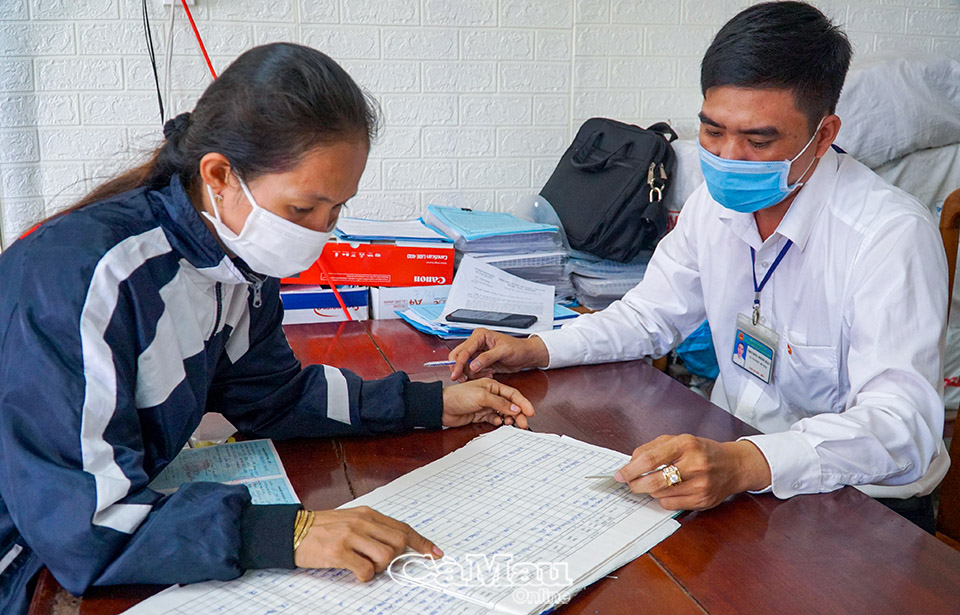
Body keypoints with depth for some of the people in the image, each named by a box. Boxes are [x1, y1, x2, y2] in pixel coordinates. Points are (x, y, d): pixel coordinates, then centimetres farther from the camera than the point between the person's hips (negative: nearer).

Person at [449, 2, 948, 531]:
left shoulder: (892, 235, -22)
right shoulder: (718, 199, 0)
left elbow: (901, 425, -31)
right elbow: (652, 315, 13)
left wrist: (746, 465, -47)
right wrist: (535, 350, -2)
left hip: (863, 505, -6)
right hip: (731, 448, 7)